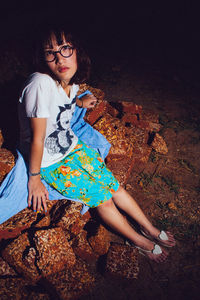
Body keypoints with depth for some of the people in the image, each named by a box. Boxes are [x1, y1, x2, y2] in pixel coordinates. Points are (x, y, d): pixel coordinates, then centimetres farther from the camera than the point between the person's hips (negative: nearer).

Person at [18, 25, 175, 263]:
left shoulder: (71, 80, -8)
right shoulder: (41, 84, -32)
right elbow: (37, 138, -25)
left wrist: (79, 102, 13)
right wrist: (34, 179, -17)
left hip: (71, 146, 6)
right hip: (49, 162, -6)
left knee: (113, 184, 3)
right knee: (102, 197, -5)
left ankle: (149, 229, 23)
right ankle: (141, 242, 17)